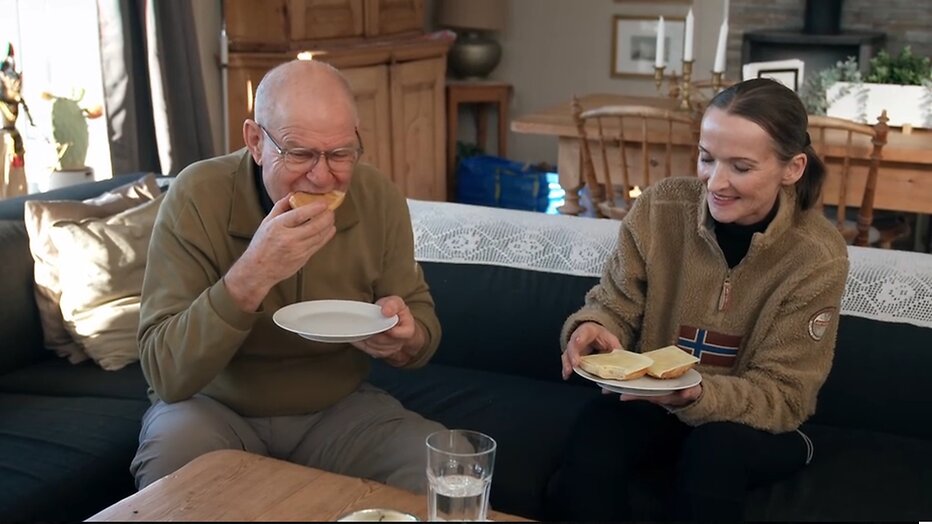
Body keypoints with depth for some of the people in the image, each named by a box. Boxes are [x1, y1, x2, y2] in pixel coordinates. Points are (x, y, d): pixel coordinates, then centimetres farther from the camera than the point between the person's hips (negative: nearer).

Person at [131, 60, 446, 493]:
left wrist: (405, 339, -23)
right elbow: (165, 372, -26)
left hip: (338, 408, 2)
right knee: (174, 449, -34)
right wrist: (251, 275, -40)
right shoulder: (198, 196, -21)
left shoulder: (379, 198, -11)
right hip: (216, 408, -2)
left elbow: (421, 315, 2)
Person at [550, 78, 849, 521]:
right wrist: (593, 327, -30)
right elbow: (615, 305, -4)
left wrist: (697, 396, -37)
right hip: (647, 399, 1)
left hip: (753, 423, 0)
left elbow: (781, 397, -17)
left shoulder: (818, 257, -17)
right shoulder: (660, 207, -12)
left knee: (715, 448, -35)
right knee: (587, 464, -31)